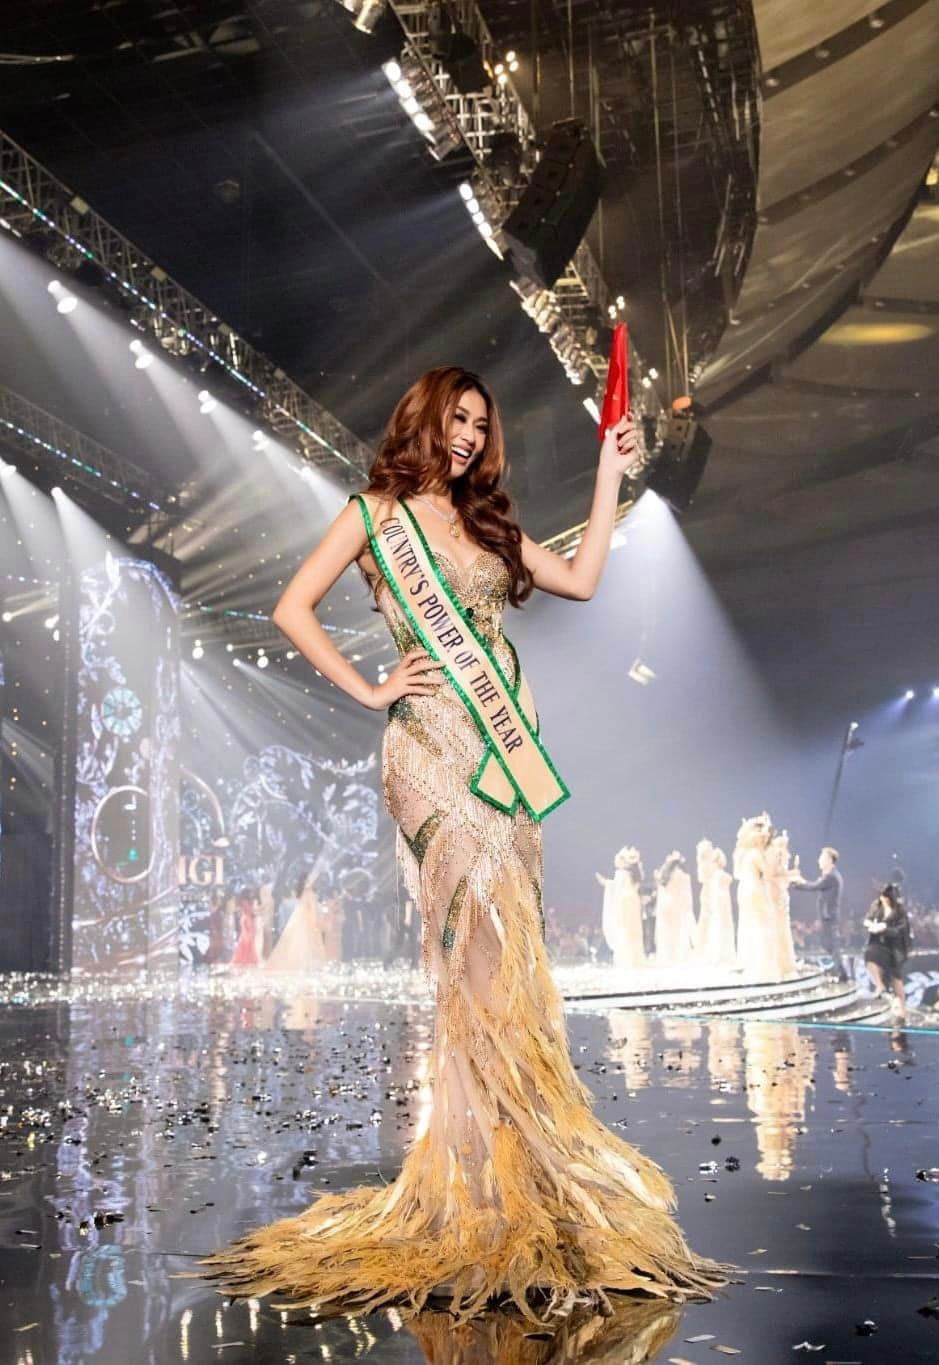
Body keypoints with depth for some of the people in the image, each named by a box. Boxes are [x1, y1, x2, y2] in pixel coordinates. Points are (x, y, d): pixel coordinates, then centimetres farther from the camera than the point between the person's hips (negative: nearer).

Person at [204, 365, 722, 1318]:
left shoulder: (486, 523, 21)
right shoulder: (377, 512, 6)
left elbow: (581, 580, 17)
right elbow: (293, 609, 1)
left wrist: (608, 477, 19)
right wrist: (367, 689, -5)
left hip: (504, 743, 6)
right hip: (432, 745, -6)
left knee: (502, 943, 3)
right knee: (482, 933, -11)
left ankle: (494, 1166, 11)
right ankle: (495, 1176, -3)